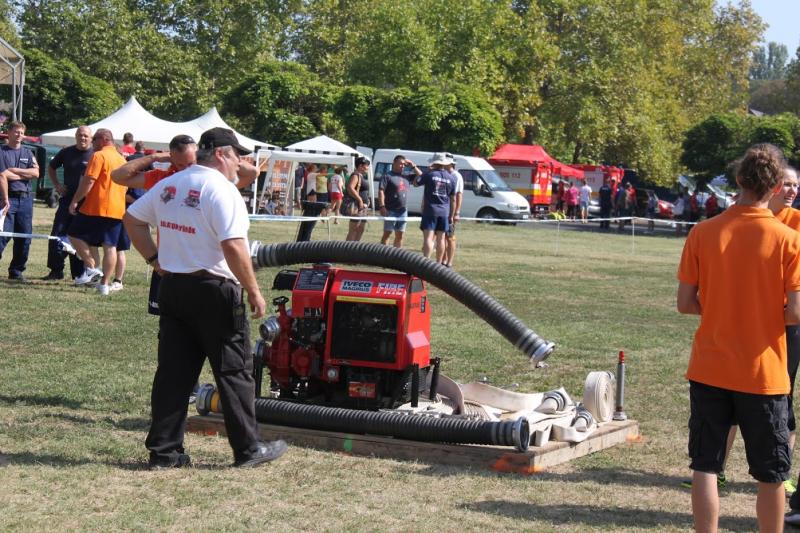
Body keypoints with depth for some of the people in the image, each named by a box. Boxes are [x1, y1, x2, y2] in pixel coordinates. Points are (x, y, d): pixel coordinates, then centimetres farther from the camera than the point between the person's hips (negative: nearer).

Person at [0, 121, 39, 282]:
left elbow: (36, 173, 1)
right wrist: (25, 174, -6)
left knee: (24, 237, 4)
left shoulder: (27, 152, 16)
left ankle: (16, 271, 14)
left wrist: (13, 170, -7)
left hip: (25, 198, 5)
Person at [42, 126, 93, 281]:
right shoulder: (66, 152, 7)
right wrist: (57, 185, 9)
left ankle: (79, 273, 10)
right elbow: (51, 168, 22)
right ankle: (56, 270, 6)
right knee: (57, 234, -2)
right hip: (67, 199, 3)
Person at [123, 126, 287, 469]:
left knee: (173, 372, 9)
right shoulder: (221, 190, -14)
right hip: (215, 291, -7)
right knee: (234, 371, 4)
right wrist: (254, 291, -15)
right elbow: (233, 247, -22)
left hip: (172, 287, 7)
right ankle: (248, 450, 11)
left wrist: (154, 259, 16)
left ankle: (164, 451, 11)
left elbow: (132, 219, 17)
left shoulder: (168, 185, 10)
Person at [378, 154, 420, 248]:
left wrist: (413, 166, 9)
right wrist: (382, 206, -20)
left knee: (400, 235, 9)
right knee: (387, 234, -3)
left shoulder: (406, 177, 15)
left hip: (403, 211, 6)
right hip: (391, 210, -6)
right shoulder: (387, 176, -4)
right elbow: (381, 191, -11)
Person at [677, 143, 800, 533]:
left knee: (705, 467, 8)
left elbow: (685, 303, -3)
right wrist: (766, 313, 7)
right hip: (764, 374, -2)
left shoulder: (703, 233, -4)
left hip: (709, 369, 2)